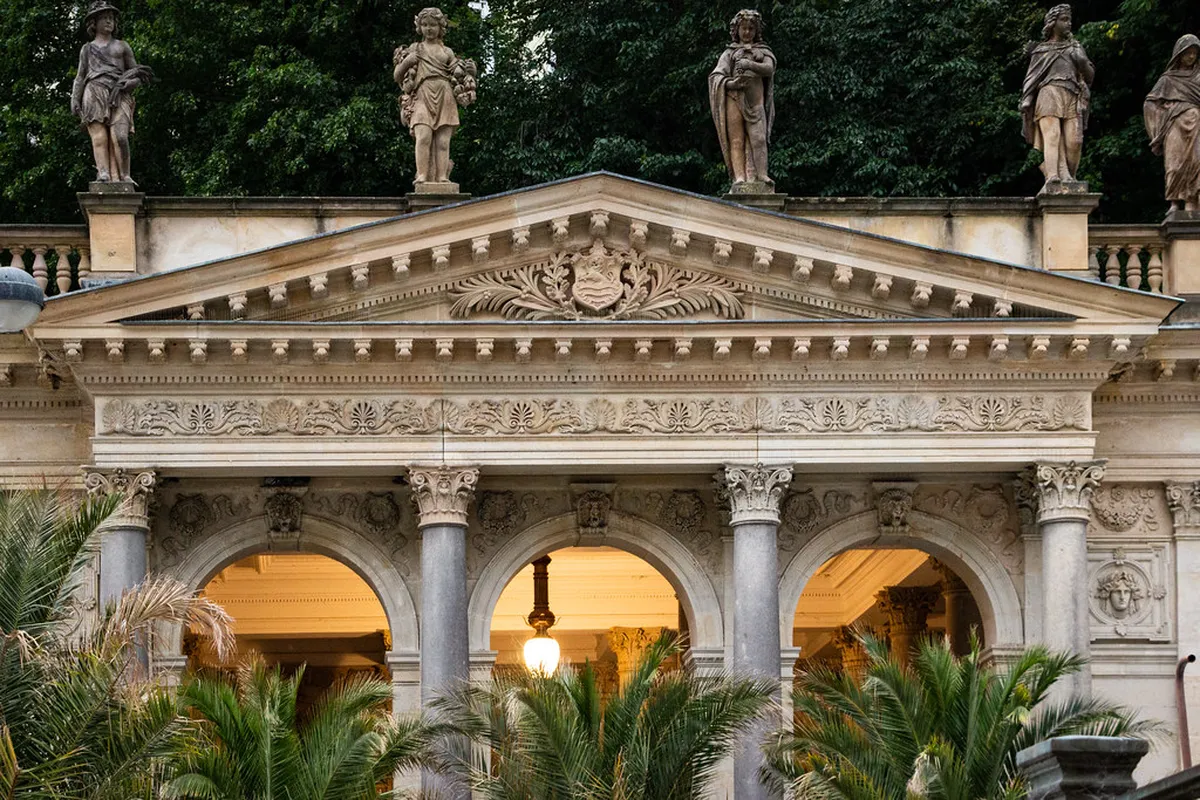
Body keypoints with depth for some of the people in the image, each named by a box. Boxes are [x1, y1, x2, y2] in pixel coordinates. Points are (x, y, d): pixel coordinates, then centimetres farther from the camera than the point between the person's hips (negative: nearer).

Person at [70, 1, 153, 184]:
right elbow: (80, 78, 17)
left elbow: (137, 78, 18)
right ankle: (103, 174, -31)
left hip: (119, 97, 0)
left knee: (119, 137, -22)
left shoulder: (122, 46, 22)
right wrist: (74, 100, 1)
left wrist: (128, 84, -5)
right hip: (94, 94, 1)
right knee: (100, 138, -18)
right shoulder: (87, 49, 23)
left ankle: (124, 177, -19)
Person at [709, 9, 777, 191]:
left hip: (755, 99, 0)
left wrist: (749, 64, -17)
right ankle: (740, 179, -16)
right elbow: (716, 75, 6)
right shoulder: (730, 52, 19)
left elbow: (769, 69, 0)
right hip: (734, 97, 0)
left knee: (758, 138, -14)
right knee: (737, 140, -9)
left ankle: (760, 178, -21)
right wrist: (731, 83, -14)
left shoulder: (763, 52, 21)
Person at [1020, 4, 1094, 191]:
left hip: (1072, 99, 2)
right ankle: (1053, 179, -37)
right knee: (1052, 138, -22)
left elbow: (1090, 76, 18)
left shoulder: (1075, 48, 25)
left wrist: (1082, 62, 1)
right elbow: (1030, 81, 17)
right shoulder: (1041, 51, 19)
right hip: (1049, 95, -2)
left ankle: (1068, 180, -7)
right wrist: (1025, 106, 6)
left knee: (1074, 142, -16)